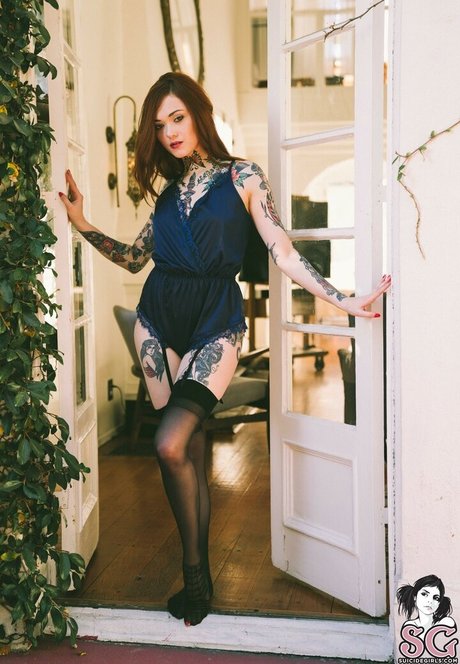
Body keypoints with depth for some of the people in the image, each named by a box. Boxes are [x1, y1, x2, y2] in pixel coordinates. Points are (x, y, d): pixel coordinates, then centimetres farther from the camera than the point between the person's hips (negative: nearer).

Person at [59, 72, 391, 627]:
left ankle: (194, 571, -1)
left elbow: (283, 251, -2)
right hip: (160, 318, 5)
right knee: (189, 449, 4)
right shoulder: (168, 187, 16)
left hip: (213, 321, -4)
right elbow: (135, 257, 19)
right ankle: (198, 575, 15)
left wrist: (343, 300, -10)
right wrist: (80, 222, 12)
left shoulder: (242, 177, 2)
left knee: (171, 445, -20)